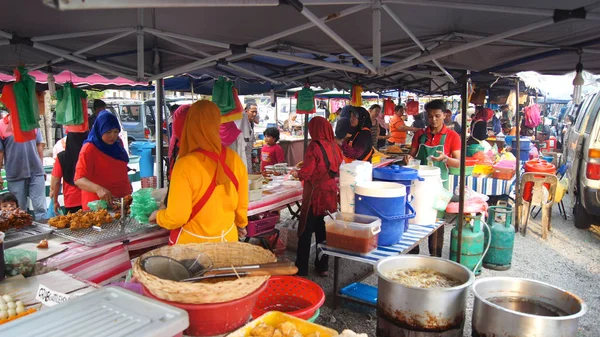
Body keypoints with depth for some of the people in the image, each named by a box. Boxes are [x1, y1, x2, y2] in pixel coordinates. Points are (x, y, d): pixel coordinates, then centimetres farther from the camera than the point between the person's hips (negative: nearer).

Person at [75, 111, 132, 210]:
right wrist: (98, 189, -40)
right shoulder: (89, 149, -15)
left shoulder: (118, 143, 5)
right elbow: (79, 179, -24)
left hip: (123, 200, 6)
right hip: (99, 204, -6)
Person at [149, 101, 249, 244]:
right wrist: (241, 224, 22)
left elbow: (176, 217, -20)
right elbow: (242, 203, 2)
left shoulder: (186, 165, -23)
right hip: (227, 238, 4)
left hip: (193, 243, -4)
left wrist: (157, 216, 2)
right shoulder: (234, 159, -9)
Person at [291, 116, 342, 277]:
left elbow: (306, 172, -16)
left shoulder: (314, 146, -14)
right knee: (323, 230, 16)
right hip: (331, 193, 6)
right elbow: (338, 169, 9)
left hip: (315, 194, -6)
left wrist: (296, 173, 4)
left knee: (306, 230, 4)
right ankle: (323, 265, 24)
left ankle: (301, 268, 10)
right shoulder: (334, 146, 2)